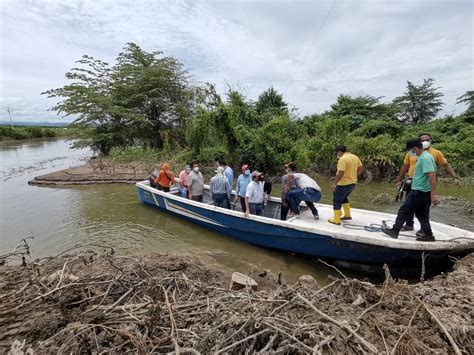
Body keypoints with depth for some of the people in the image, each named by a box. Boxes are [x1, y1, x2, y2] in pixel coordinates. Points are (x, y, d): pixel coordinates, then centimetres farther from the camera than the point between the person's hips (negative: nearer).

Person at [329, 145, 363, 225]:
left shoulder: (343, 159, -21)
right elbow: (361, 168, 15)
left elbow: (340, 173, -26)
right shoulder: (355, 157, 7)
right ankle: (347, 215, 32)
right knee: (343, 197, 27)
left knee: (336, 200, 3)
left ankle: (336, 220, 6)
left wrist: (334, 183, -19)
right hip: (352, 183, 9)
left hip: (344, 184, -9)